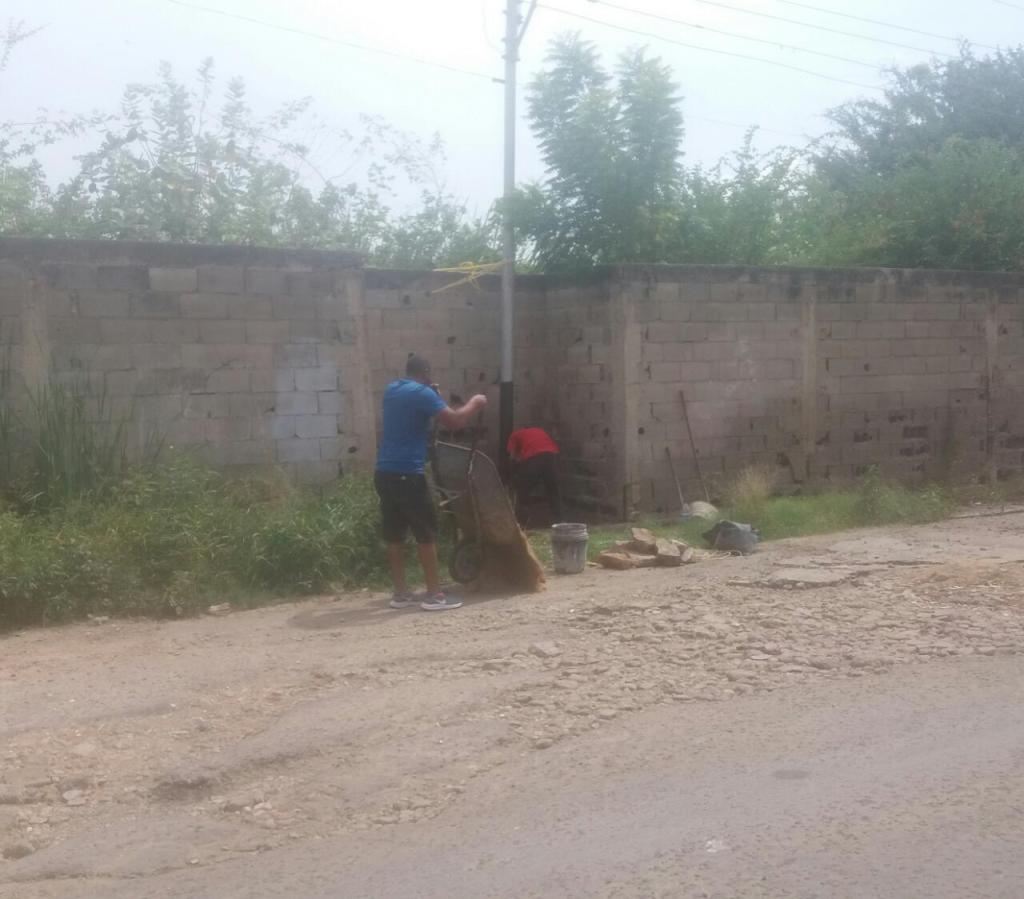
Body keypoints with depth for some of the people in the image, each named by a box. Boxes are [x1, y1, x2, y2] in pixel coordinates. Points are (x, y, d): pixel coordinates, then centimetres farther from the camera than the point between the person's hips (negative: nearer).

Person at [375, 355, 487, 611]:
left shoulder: (391, 390, 15)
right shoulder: (423, 394, -9)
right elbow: (455, 422, -14)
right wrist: (475, 402, 2)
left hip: (384, 473, 8)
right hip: (407, 475, -8)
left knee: (394, 535, 10)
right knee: (427, 534, -1)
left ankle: (401, 593, 15)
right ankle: (434, 595, 0)